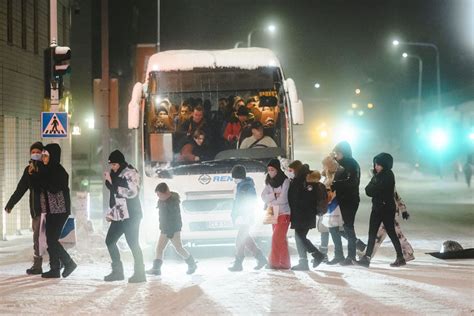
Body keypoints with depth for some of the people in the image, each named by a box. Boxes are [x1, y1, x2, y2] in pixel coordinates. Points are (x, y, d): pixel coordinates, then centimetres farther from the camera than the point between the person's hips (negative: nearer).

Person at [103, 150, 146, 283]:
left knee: (133, 243, -7)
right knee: (109, 241, 7)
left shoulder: (130, 173, -8)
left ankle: (139, 273, 1)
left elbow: (132, 192, -21)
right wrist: (110, 213, 18)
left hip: (131, 216, -9)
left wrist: (112, 183, -20)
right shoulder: (115, 175, 16)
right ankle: (117, 271, 15)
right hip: (119, 216, 9)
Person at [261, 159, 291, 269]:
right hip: (274, 214, 7)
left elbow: (283, 199, -17)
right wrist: (274, 195, -18)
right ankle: (284, 263, 13)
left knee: (276, 238, -14)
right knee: (281, 239, 9)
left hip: (283, 214, -7)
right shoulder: (269, 182, 9)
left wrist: (270, 201, -5)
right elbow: (263, 196, -1)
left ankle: (275, 262, -9)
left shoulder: (285, 181, -10)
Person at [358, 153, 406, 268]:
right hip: (377, 208, 7)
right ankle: (367, 258, -3)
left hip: (387, 208, -7)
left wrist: (373, 189, -4)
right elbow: (368, 190, 4)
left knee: (391, 232, 0)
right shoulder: (377, 175, 12)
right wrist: (375, 189, -12)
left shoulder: (388, 175, -12)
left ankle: (400, 257, 10)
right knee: (372, 233, 0)